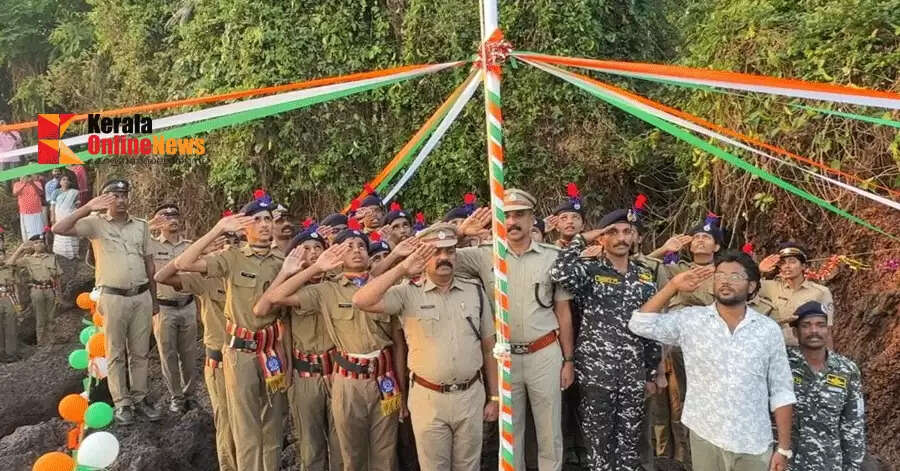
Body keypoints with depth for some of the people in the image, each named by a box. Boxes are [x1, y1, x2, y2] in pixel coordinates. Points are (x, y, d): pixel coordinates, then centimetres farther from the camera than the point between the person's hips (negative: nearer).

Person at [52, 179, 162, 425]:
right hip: (113, 298, -3)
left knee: (140, 352, 10)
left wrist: (154, 299, 14)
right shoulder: (96, 223, -1)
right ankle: (122, 403, 13)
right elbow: (59, 229, -16)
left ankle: (140, 398, 21)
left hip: (141, 296, 3)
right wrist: (88, 207, -21)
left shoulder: (141, 225, 9)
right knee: (116, 353, 5)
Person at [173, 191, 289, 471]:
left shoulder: (281, 262, 4)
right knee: (246, 430, 4)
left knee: (273, 427, 14)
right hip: (241, 351, -3)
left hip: (274, 349, 3)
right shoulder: (231, 258, -6)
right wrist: (218, 230, -20)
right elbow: (182, 264, -20)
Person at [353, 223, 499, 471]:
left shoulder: (475, 292, 3)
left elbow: (489, 349, 8)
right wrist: (402, 269, -21)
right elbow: (361, 301, -22)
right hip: (427, 398, -2)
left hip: (471, 396, 2)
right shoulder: (408, 293, -6)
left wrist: (495, 397, 8)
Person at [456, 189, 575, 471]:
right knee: (509, 433, 15)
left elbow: (563, 313, 3)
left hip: (545, 355, -1)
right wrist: (459, 232, -19)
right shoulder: (484, 256, 0)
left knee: (550, 433, 11)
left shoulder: (552, 257, -1)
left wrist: (568, 360, 3)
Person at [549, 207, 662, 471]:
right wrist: (582, 238, -14)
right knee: (599, 436, 6)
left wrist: (652, 370, 13)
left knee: (630, 437, 11)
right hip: (595, 367, -3)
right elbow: (560, 274, -26)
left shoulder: (644, 277, 9)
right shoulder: (590, 268, -4)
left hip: (633, 369, 4)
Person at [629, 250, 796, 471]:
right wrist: (673, 286, -10)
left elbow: (781, 392, 2)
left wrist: (784, 448, -1)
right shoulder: (691, 320, -2)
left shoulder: (769, 329, 0)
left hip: (755, 445, 0)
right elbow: (640, 324, -10)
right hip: (705, 439, 0)